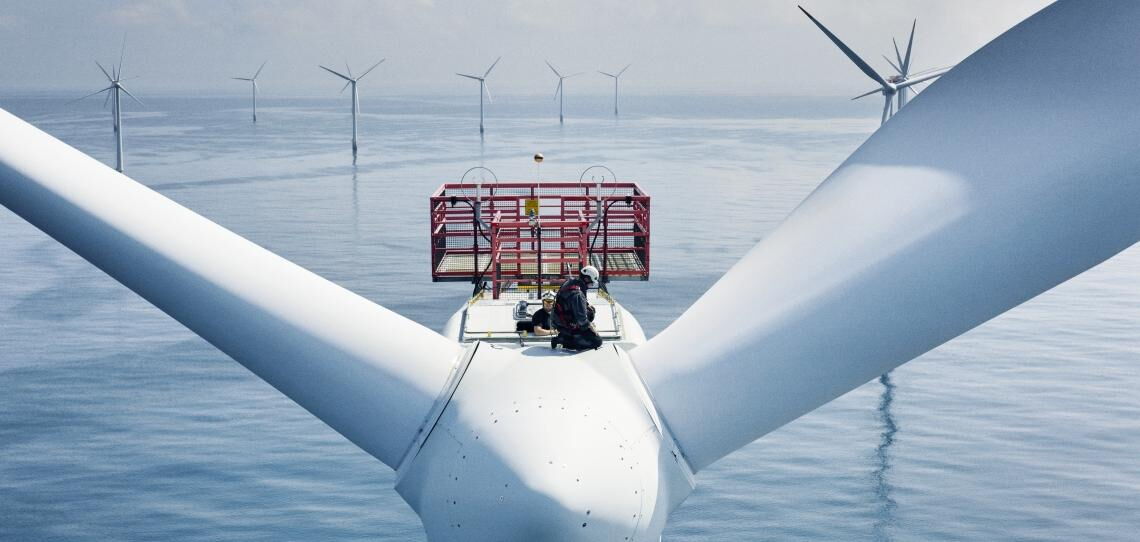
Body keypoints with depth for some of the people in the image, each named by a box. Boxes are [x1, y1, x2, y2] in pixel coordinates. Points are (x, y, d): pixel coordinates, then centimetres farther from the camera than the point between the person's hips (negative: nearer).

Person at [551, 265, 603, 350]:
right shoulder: (577, 294, -30)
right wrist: (591, 328, -11)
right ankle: (563, 340, -7)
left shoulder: (570, 282, -2)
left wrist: (587, 305, 14)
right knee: (597, 341, -8)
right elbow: (581, 319, -27)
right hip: (567, 327, -9)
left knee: (590, 311, 26)